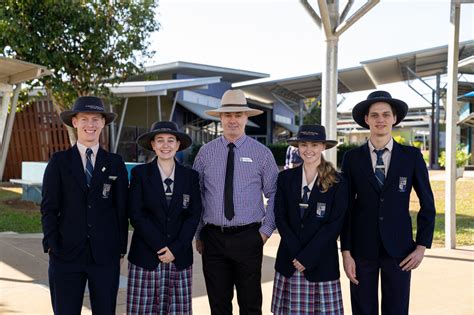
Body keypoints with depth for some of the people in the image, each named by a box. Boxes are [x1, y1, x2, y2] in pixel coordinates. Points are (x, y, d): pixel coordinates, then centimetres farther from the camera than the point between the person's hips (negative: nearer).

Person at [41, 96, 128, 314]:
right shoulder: (59, 161, 3)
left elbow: (122, 210, 6)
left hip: (106, 256, 1)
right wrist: (52, 245, -6)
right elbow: (49, 208, 1)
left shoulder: (115, 163, 6)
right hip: (66, 255, -1)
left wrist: (121, 250, 4)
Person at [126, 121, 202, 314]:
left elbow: (194, 216, 2)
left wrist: (175, 248, -9)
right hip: (145, 256, -1)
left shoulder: (190, 176, 6)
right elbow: (136, 215, -5)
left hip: (180, 258, 2)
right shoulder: (140, 173, 1)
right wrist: (160, 247, -11)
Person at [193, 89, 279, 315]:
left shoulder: (261, 153, -1)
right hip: (213, 238, 2)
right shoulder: (206, 152, 3)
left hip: (248, 238, -1)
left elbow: (275, 194, 3)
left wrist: (266, 229, -3)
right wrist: (198, 234, 5)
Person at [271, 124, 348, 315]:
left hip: (321, 262, -2)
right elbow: (280, 218, 1)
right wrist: (296, 254, -9)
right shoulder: (285, 178, 5)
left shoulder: (337, 183, -2)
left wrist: (307, 257, -12)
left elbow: (335, 225, -7)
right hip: (289, 261, 2)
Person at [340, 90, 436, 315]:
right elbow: (345, 207, 1)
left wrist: (422, 246, -1)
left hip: (398, 248, 0)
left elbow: (427, 204, 5)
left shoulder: (412, 156, 0)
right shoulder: (352, 158, 0)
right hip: (362, 248, 0)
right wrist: (346, 252, -3)